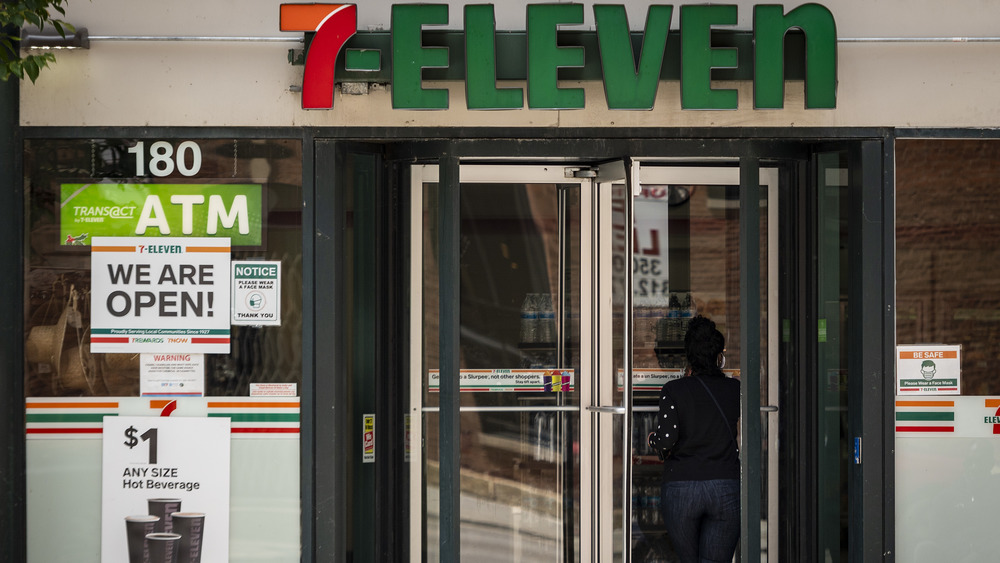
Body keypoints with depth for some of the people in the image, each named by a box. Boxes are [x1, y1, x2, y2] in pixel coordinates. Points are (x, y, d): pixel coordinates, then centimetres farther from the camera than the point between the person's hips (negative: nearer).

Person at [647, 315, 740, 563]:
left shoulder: (674, 390, 0)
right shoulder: (735, 389, 6)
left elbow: (666, 440, -9)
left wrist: (652, 440, 11)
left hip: (681, 488, -1)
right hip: (726, 486, 1)